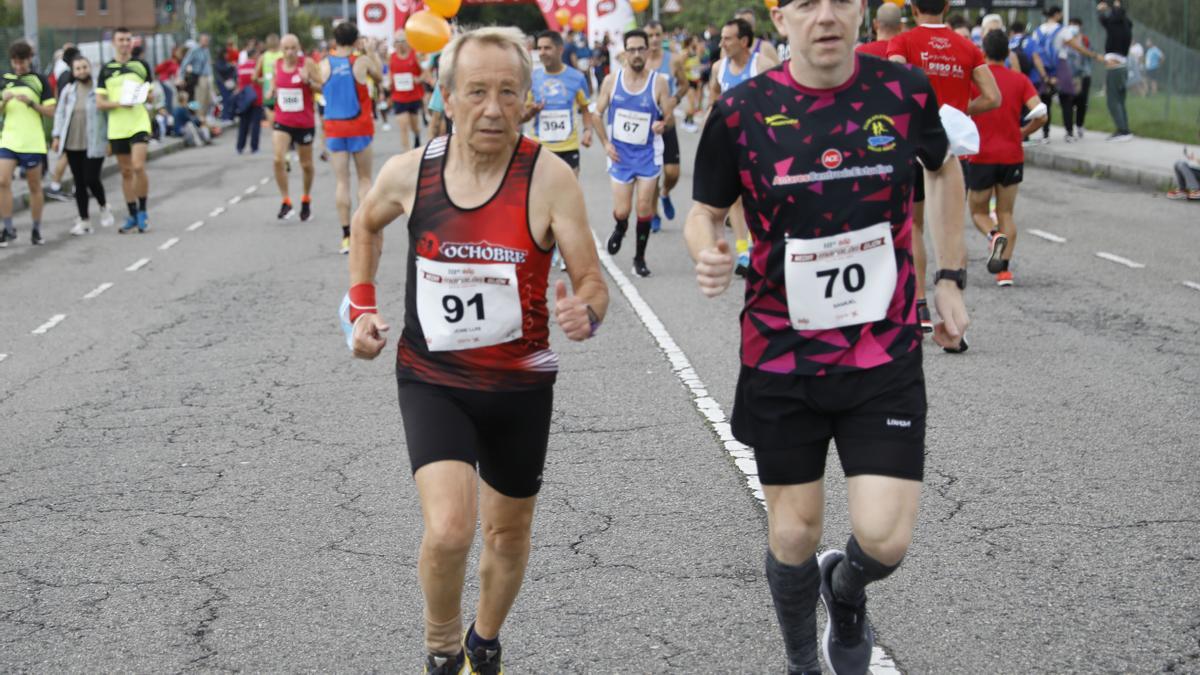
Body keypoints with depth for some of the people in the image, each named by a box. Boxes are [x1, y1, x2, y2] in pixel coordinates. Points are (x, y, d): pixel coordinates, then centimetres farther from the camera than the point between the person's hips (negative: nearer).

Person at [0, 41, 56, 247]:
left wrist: (30, 102, -15)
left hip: (33, 143, -2)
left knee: (35, 187, 6)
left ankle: (37, 229, 17)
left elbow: (50, 112, 0)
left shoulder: (40, 81, 1)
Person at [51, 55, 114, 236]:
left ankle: (104, 206, 19)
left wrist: (109, 139, -7)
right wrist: (56, 136, 6)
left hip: (94, 144, -4)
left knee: (91, 179, -10)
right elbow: (60, 114, 14)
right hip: (73, 145, 4)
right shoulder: (67, 91, 10)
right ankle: (83, 220, 12)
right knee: (79, 183, 6)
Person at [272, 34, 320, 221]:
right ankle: (286, 202, -8)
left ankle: (306, 200, 34)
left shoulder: (307, 63, -10)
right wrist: (273, 92, 0)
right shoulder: (277, 64, 2)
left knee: (306, 164, 12)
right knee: (278, 159, -18)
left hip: (305, 122, -2)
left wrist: (308, 81, -26)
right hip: (282, 121, 2)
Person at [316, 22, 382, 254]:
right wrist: (372, 52, 25)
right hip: (359, 127, -1)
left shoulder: (324, 64, -3)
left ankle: (346, 236, 2)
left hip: (334, 128, 1)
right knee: (364, 179, 9)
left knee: (342, 181, 4)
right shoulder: (362, 61, -6)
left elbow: (323, 89, 10)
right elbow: (379, 77, 11)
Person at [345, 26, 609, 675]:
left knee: (508, 530, 18)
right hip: (431, 380, 0)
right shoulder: (409, 171, -9)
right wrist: (361, 307, 6)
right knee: (448, 529, -20)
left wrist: (584, 313, -38)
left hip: (520, 384, 0)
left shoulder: (549, 177, -17)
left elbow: (592, 281, -15)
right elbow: (366, 224, 14)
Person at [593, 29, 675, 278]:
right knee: (621, 211, 0)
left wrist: (663, 124, -24)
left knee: (644, 208, -1)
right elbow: (597, 113, 6)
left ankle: (640, 257, 15)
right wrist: (605, 143, -4)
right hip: (620, 154, 1)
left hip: (648, 153, -1)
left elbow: (669, 116, -1)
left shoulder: (658, 82, -7)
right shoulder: (611, 80, -3)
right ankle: (620, 228, 37)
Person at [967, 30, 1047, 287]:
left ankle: (994, 236, -19)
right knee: (1006, 214, 12)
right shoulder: (1020, 80, 1)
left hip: (981, 157, -2)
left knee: (978, 211, 14)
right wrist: (1023, 132, 7)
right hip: (1013, 157, 2)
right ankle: (1004, 268, -1)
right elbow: (1040, 113, -10)